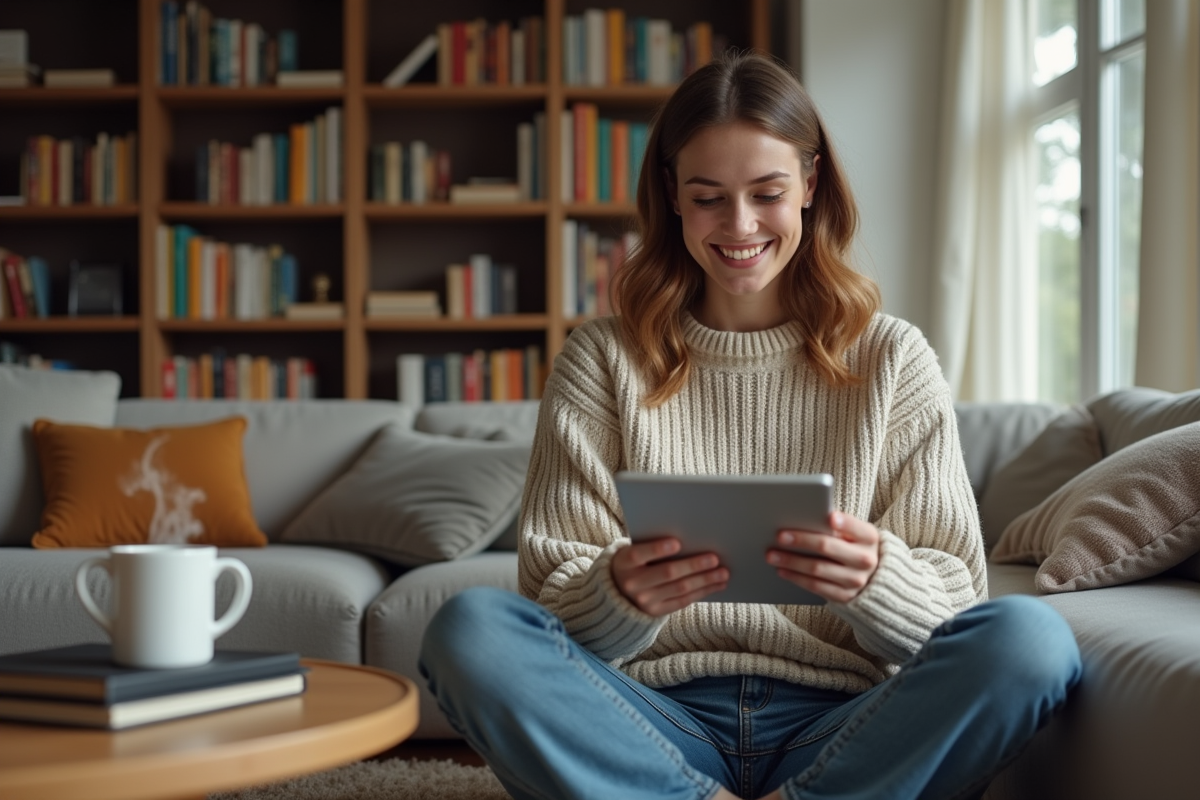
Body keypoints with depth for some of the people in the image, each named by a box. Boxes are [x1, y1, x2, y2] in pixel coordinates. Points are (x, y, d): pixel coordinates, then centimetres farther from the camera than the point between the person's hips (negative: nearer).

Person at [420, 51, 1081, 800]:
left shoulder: (893, 360, 8)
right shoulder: (601, 361, 7)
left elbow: (956, 605, 3)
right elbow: (555, 602, 2)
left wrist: (875, 579, -20)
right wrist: (621, 596, -22)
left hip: (839, 725, 1)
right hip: (660, 725, 0)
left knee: (1032, 637, -28)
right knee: (467, 630, -26)